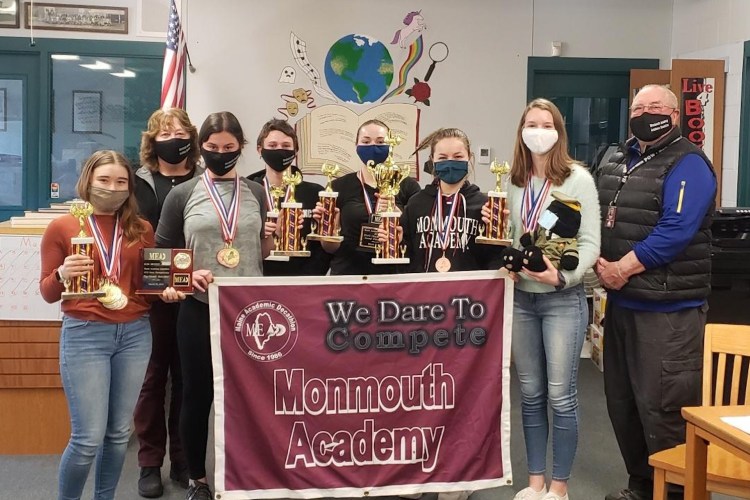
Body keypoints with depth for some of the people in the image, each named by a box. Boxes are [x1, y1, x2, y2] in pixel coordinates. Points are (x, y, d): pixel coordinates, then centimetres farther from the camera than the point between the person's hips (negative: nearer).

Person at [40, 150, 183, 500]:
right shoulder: (62, 227, 0)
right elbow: (47, 293, 1)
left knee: (119, 433, 10)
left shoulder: (141, 229, 8)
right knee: (88, 438, -4)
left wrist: (167, 290, -6)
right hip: (84, 335, -3)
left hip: (135, 334, 3)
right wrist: (62, 275, -20)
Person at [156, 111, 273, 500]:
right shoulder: (182, 195, 2)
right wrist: (187, 273, -15)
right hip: (199, 310, -1)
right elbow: (161, 252, 2)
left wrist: (271, 238, -5)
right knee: (197, 394, 8)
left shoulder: (256, 193, 8)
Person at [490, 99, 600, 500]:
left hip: (563, 299, -4)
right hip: (521, 297, 5)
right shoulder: (514, 181, 8)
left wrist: (563, 276, -23)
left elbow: (590, 243, -9)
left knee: (560, 396, 0)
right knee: (530, 394, 12)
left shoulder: (577, 179, -5)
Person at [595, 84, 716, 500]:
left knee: (662, 408, -5)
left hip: (667, 308, -8)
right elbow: (598, 221, 19)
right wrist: (600, 264, 1)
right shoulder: (617, 162, 16)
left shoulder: (687, 165, -9)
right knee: (622, 402, 16)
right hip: (620, 302, 8)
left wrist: (622, 269, -17)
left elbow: (675, 231, -20)